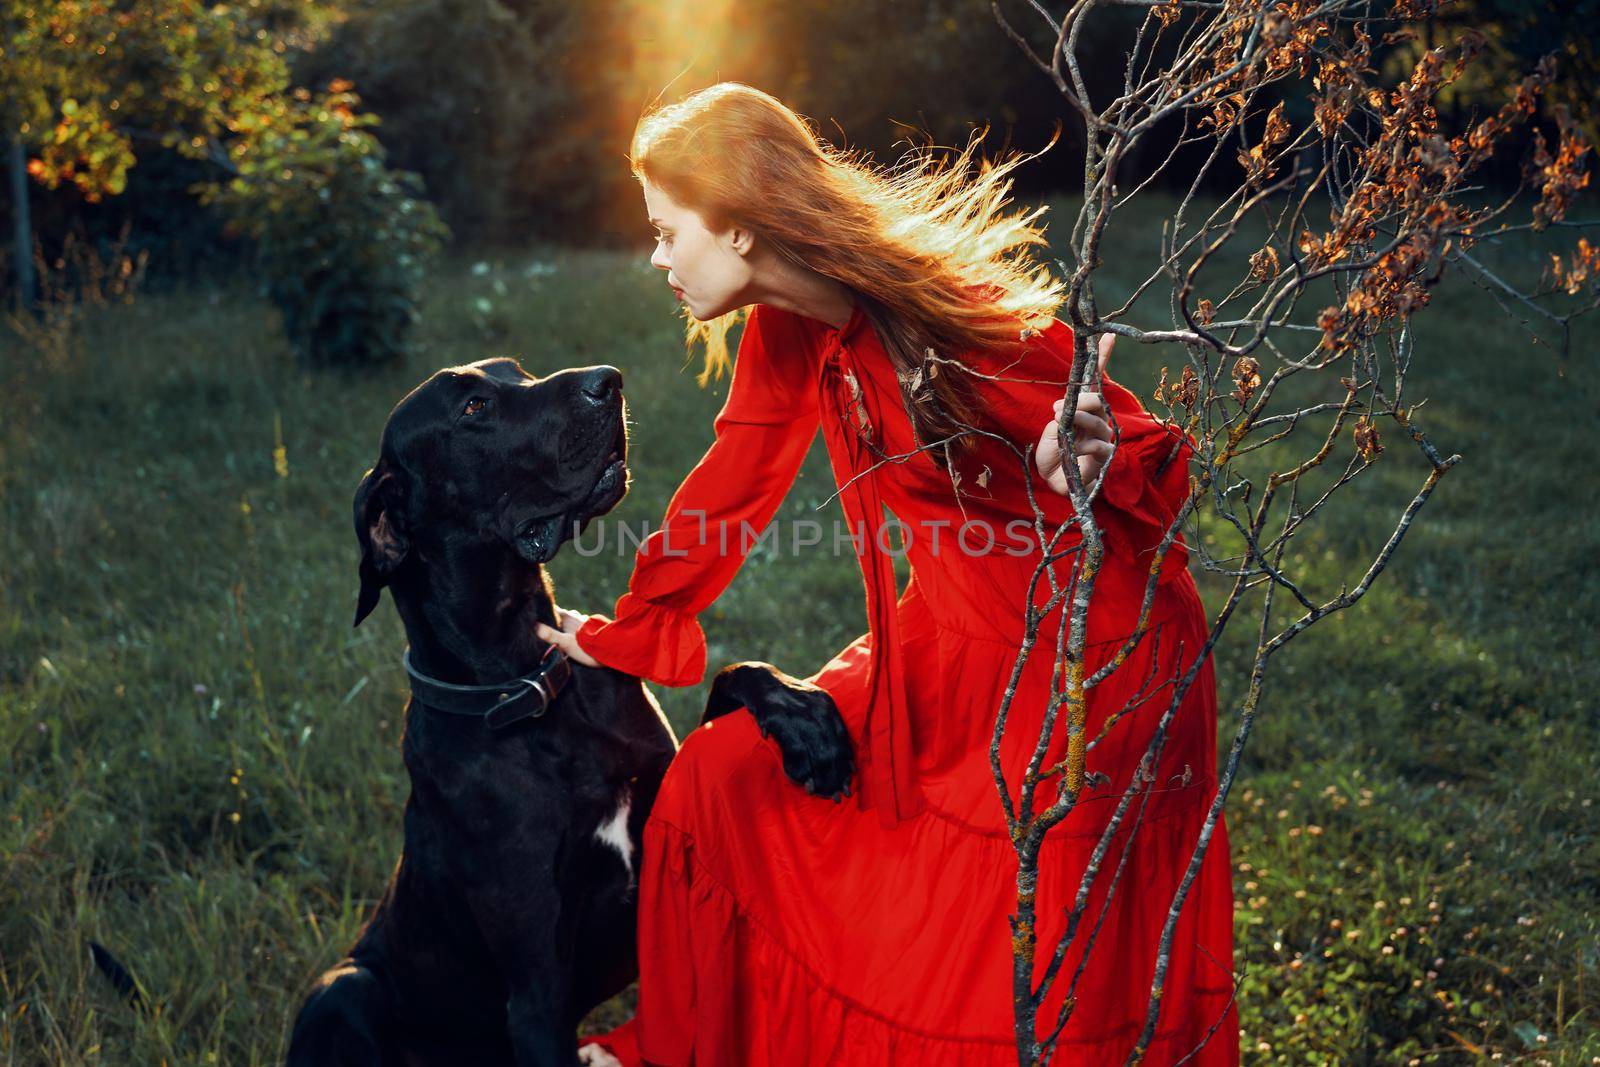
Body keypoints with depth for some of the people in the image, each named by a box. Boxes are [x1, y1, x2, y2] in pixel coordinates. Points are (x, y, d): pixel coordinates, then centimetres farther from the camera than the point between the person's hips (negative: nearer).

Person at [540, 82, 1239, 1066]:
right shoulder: (786, 338, -4)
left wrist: (1094, 466, -44)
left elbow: (1159, 463, -19)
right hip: (952, 638, 7)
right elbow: (728, 489, 10)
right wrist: (626, 635, 19)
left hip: (1090, 649, -7)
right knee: (726, 773, 8)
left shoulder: (965, 322, -26)